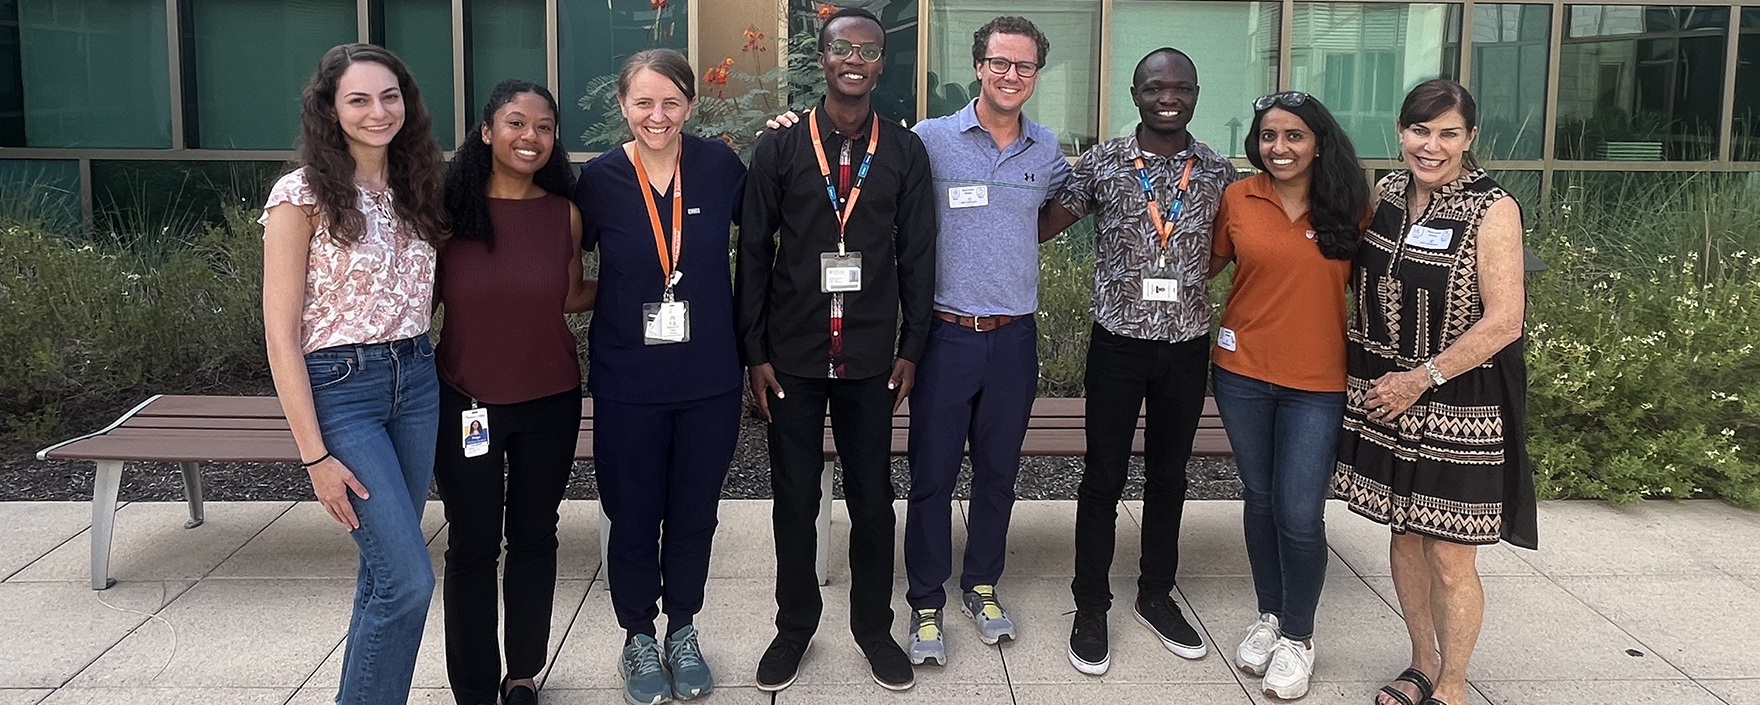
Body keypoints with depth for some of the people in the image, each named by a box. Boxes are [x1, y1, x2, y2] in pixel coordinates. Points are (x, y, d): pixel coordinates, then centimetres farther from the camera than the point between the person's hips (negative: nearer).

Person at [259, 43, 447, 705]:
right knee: (410, 580, -10)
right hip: (339, 387, -6)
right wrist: (315, 455, -14)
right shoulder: (302, 194, -10)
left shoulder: (412, 189, 8)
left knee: (384, 569, 12)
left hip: (417, 381, 6)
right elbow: (281, 333, -12)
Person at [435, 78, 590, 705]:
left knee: (534, 538, 13)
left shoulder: (564, 213, -1)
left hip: (551, 401, 2)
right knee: (472, 546, 7)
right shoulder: (447, 207, -7)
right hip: (467, 402, -2)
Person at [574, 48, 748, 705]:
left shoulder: (719, 165, -5)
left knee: (693, 516, 15)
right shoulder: (598, 179, -7)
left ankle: (682, 632, 36)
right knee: (633, 520, 10)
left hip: (710, 380, 1)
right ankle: (639, 638, 32)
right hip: (628, 383, -1)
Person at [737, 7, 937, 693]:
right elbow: (753, 253, 0)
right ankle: (794, 627, 26)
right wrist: (754, 352, -3)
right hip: (793, 354, 0)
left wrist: (910, 348, 1)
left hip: (871, 356, 1)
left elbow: (917, 255, 4)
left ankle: (873, 628, 26)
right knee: (794, 499, 9)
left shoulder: (904, 151, 3)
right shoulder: (779, 147, 0)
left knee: (872, 499, 9)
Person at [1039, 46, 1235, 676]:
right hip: (1118, 343, -2)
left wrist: (1183, 277, -1)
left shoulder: (1218, 171, 1)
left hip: (1187, 345, 2)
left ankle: (1156, 595, 31)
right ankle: (1091, 607, 18)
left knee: (1168, 477, 14)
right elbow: (1043, 227, -1)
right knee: (1104, 479, 5)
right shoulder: (1101, 162, -5)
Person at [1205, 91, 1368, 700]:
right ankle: (1269, 616, 33)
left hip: (1317, 382, -2)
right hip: (1243, 373, 2)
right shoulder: (1237, 199, -1)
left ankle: (1298, 637, 18)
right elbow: (1208, 264, 12)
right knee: (1260, 500, 14)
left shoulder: (1349, 206, -3)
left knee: (1299, 514, -2)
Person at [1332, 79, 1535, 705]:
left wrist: (1422, 378, -17)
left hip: (1460, 404, -6)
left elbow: (1504, 321, -18)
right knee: (1405, 535, 16)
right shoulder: (1386, 192, 3)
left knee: (1451, 558, 2)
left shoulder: (1493, 210, -14)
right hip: (1386, 396, 6)